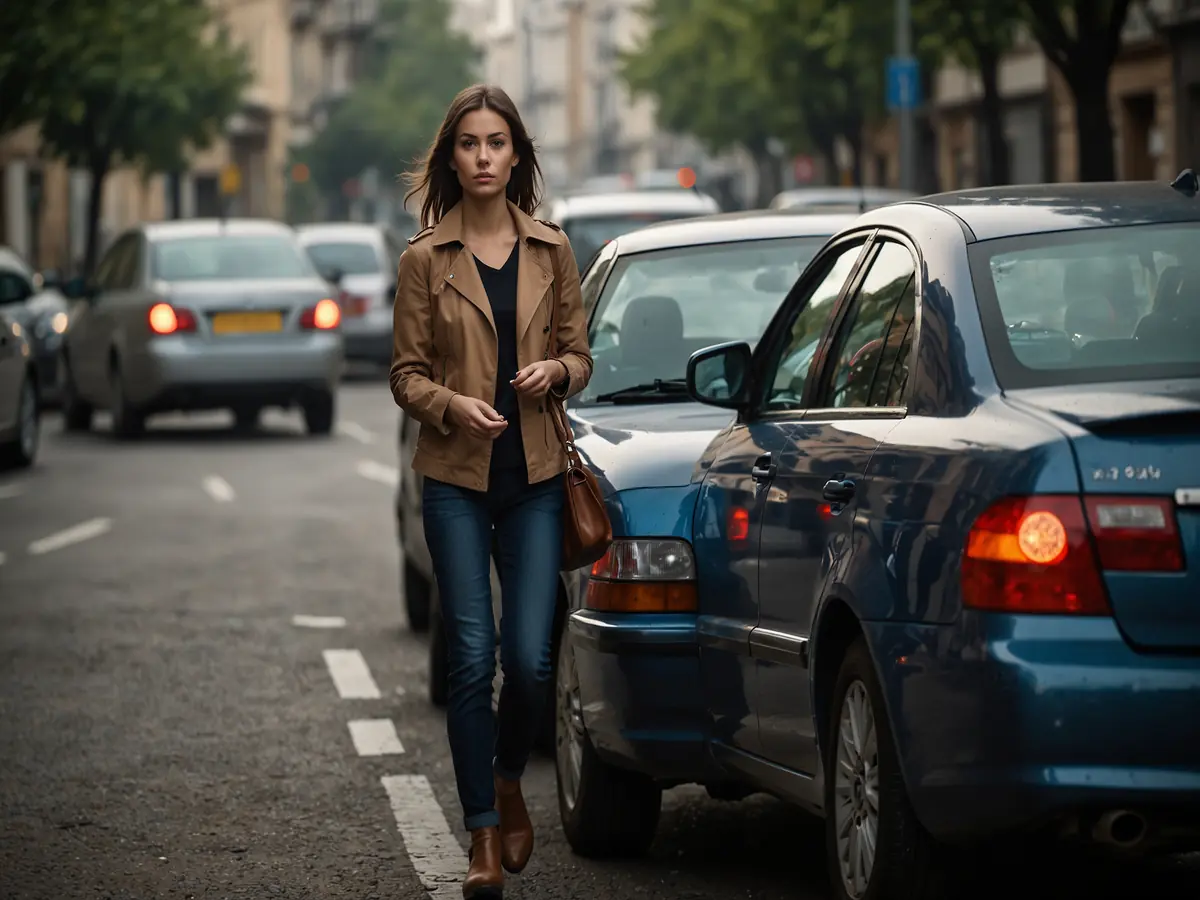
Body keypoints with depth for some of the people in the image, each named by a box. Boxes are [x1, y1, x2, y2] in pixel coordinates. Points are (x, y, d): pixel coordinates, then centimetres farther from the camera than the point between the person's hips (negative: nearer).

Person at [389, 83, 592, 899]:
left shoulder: (551, 251, 6)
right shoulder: (425, 259, 0)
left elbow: (580, 354, 13)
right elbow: (407, 375, 2)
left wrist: (556, 371, -9)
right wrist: (453, 404, -17)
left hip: (536, 474, 1)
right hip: (456, 477, -1)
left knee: (530, 659, -4)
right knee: (473, 660, -4)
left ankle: (509, 782, 26)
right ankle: (484, 834, 5)